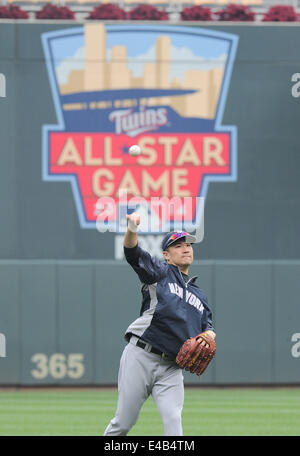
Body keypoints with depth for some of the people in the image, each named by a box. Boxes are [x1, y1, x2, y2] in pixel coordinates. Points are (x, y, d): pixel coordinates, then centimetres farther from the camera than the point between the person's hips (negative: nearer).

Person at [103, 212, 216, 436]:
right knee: (124, 421, -1)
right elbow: (133, 253, -9)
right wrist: (132, 228, -31)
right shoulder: (160, 273, 8)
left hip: (171, 368, 4)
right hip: (141, 357, -4)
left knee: (173, 418, -15)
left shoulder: (200, 295, 24)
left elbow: (208, 327, 21)